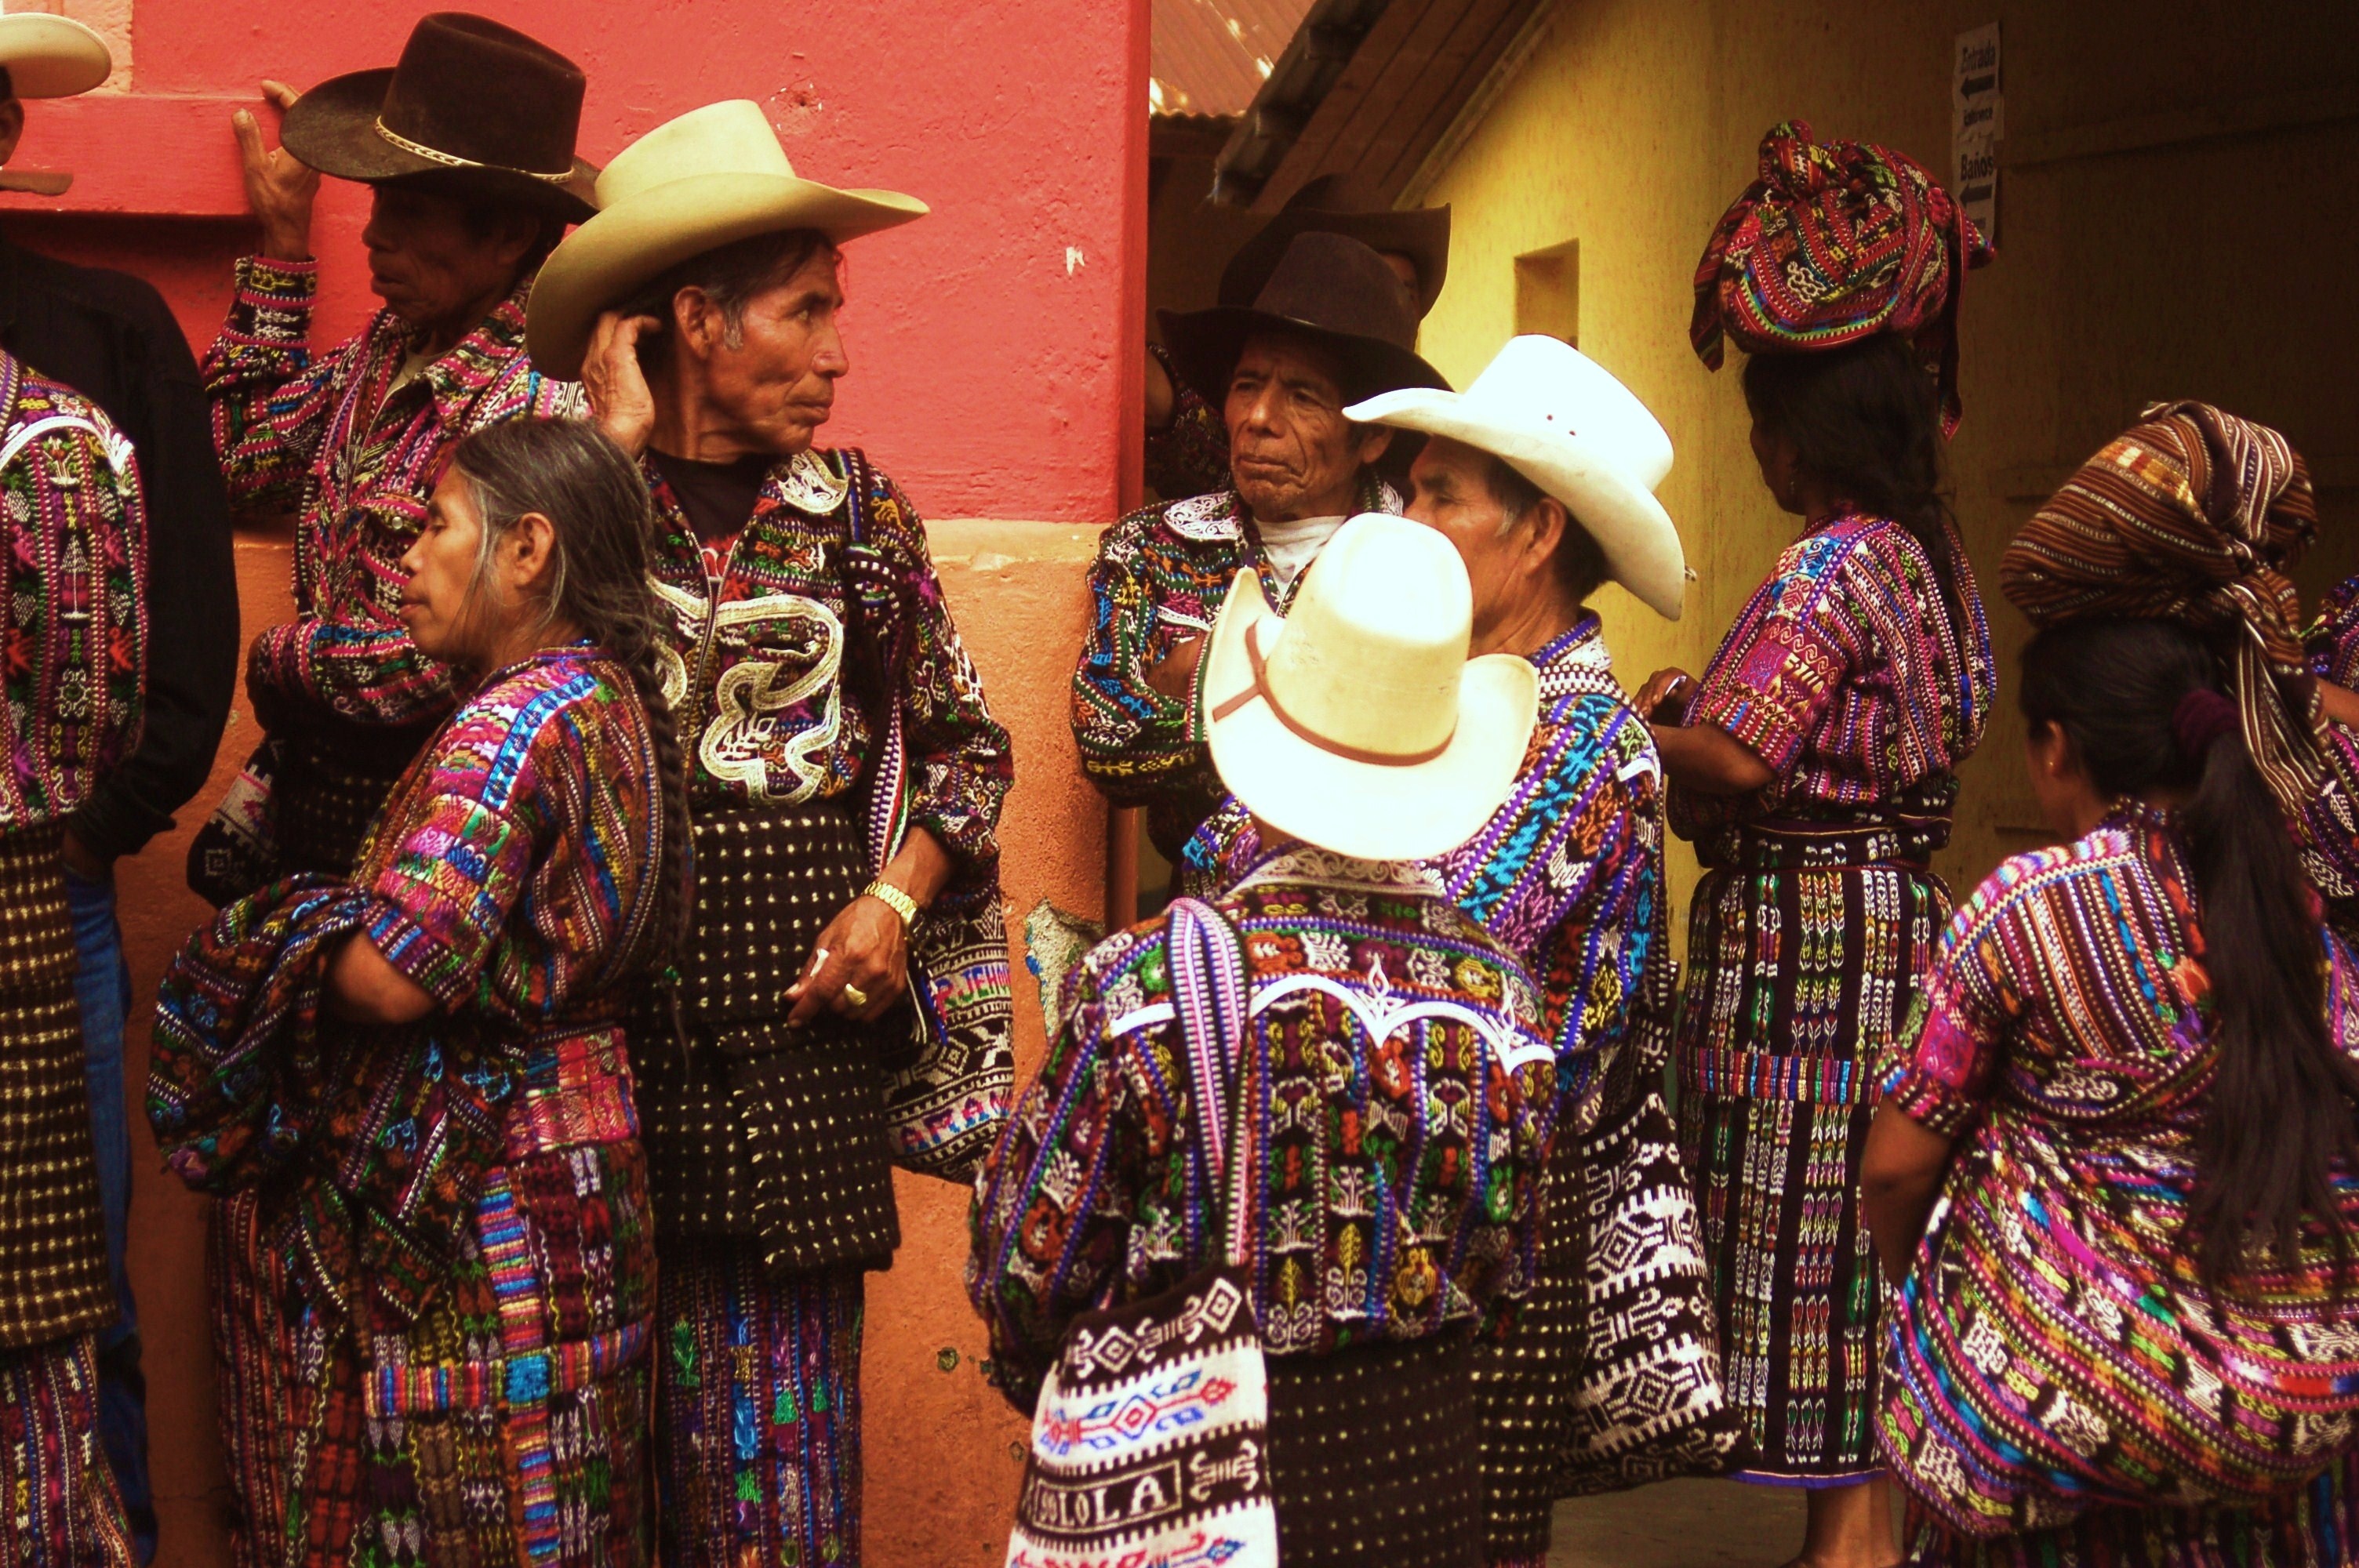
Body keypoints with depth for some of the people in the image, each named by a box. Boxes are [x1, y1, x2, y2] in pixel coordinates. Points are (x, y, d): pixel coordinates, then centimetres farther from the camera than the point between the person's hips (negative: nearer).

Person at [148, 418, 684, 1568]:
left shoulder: (515, 719, -18)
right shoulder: (616, 699, 10)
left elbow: (391, 976, -23)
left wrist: (278, 943, -5)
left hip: (478, 1198, -10)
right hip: (574, 1151, 10)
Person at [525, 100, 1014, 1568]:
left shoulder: (859, 511, 9)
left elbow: (970, 743, 14)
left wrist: (895, 898, -1)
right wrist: (615, 446, -10)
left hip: (803, 1002, 2)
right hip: (622, 990, -2)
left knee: (786, 1380, 2)